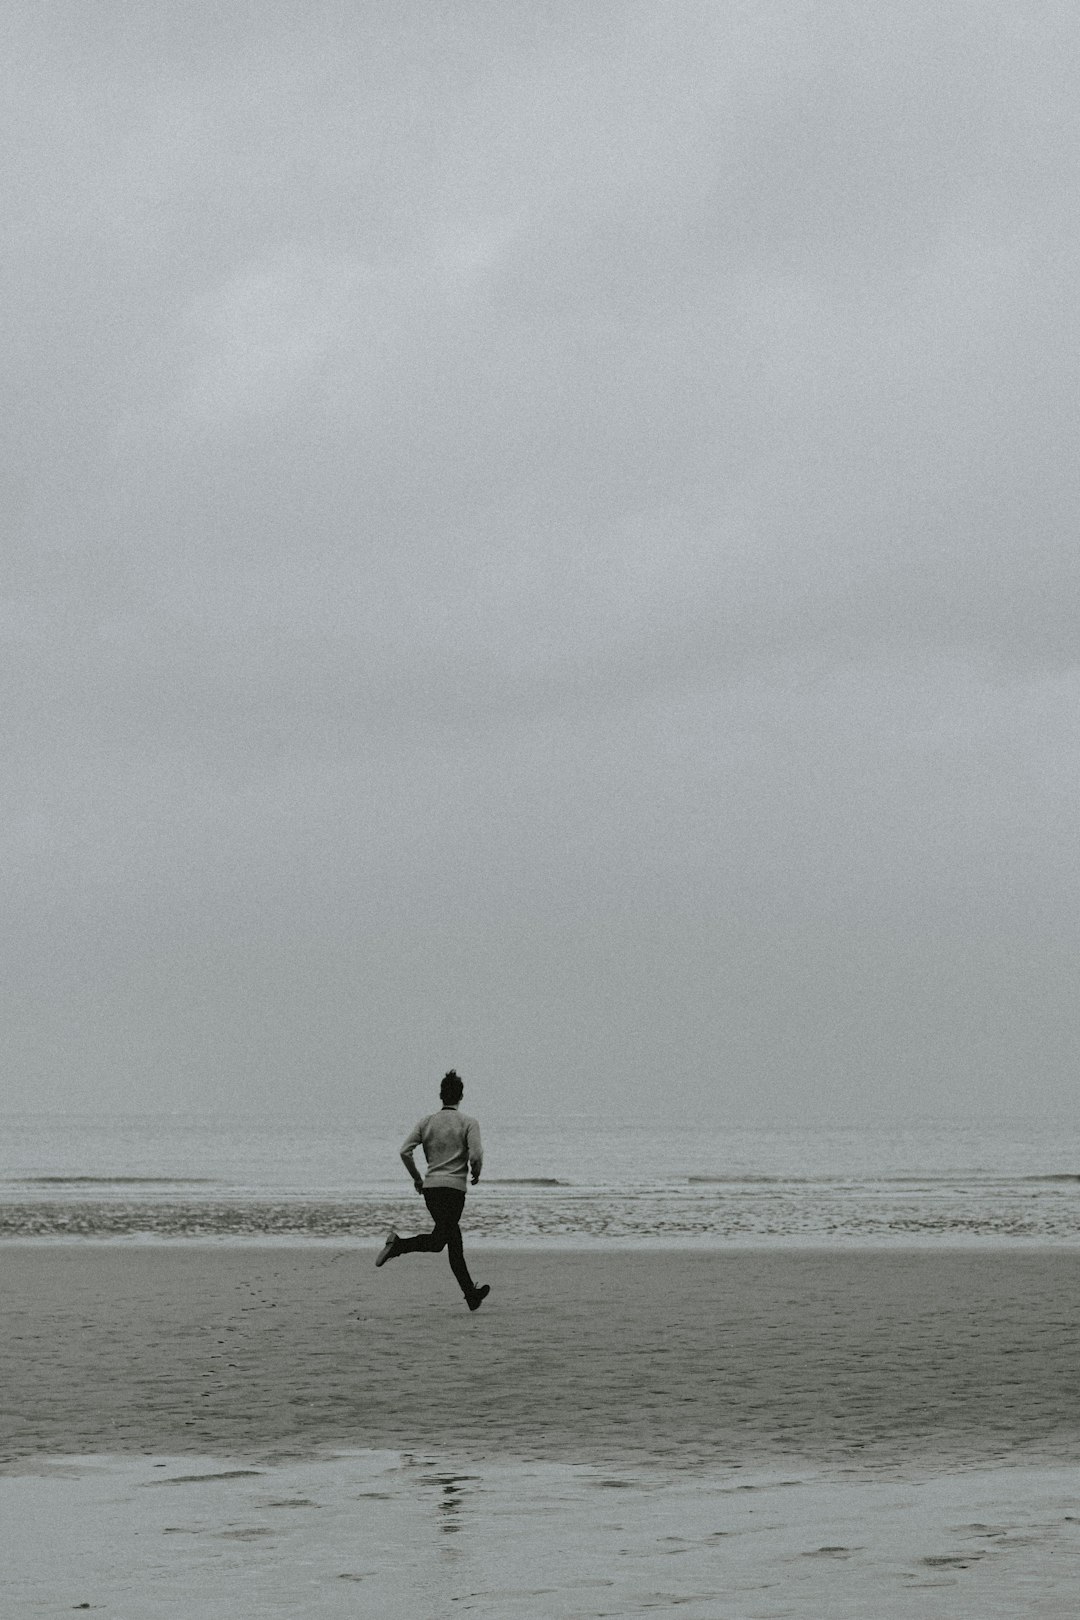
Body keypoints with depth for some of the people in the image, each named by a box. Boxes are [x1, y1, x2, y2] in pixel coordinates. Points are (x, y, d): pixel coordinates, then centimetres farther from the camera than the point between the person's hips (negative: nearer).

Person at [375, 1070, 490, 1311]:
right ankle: (398, 1245, -32)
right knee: (438, 1240, -8)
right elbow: (476, 1156, -14)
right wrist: (476, 1174, 8)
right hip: (454, 1187, -5)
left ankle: (472, 1296, 18)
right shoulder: (468, 1123, -2)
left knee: (454, 1240, 12)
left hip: (430, 1187, 5)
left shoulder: (427, 1122, 9)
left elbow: (405, 1151, -1)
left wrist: (416, 1178, 12)